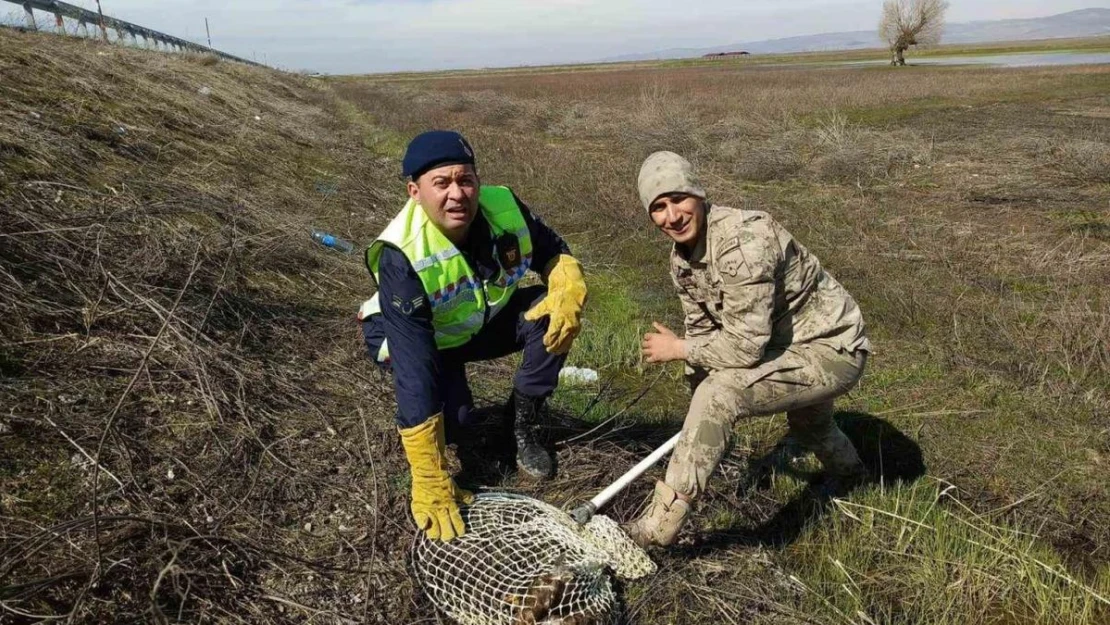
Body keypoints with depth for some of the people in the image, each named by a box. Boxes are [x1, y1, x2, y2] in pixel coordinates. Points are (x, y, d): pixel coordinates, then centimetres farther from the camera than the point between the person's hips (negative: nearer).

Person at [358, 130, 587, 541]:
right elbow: (415, 371, -40)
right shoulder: (401, 255, -36)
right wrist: (430, 485, -40)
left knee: (555, 315, -21)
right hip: (412, 335, -4)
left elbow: (555, 253, -3)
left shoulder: (505, 208, -24)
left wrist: (569, 292, -29)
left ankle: (522, 425, -1)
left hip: (484, 323, 4)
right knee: (453, 414, -30)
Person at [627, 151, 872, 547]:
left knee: (721, 391, -30)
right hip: (796, 346, 10)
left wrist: (677, 349, -19)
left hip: (833, 351, -9)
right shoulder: (681, 257, -5)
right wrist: (702, 423, 1)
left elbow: (745, 346, -34)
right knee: (806, 424, 38)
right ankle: (850, 475, 73)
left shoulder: (741, 241, -33)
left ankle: (659, 526, -20)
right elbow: (703, 330, 2)